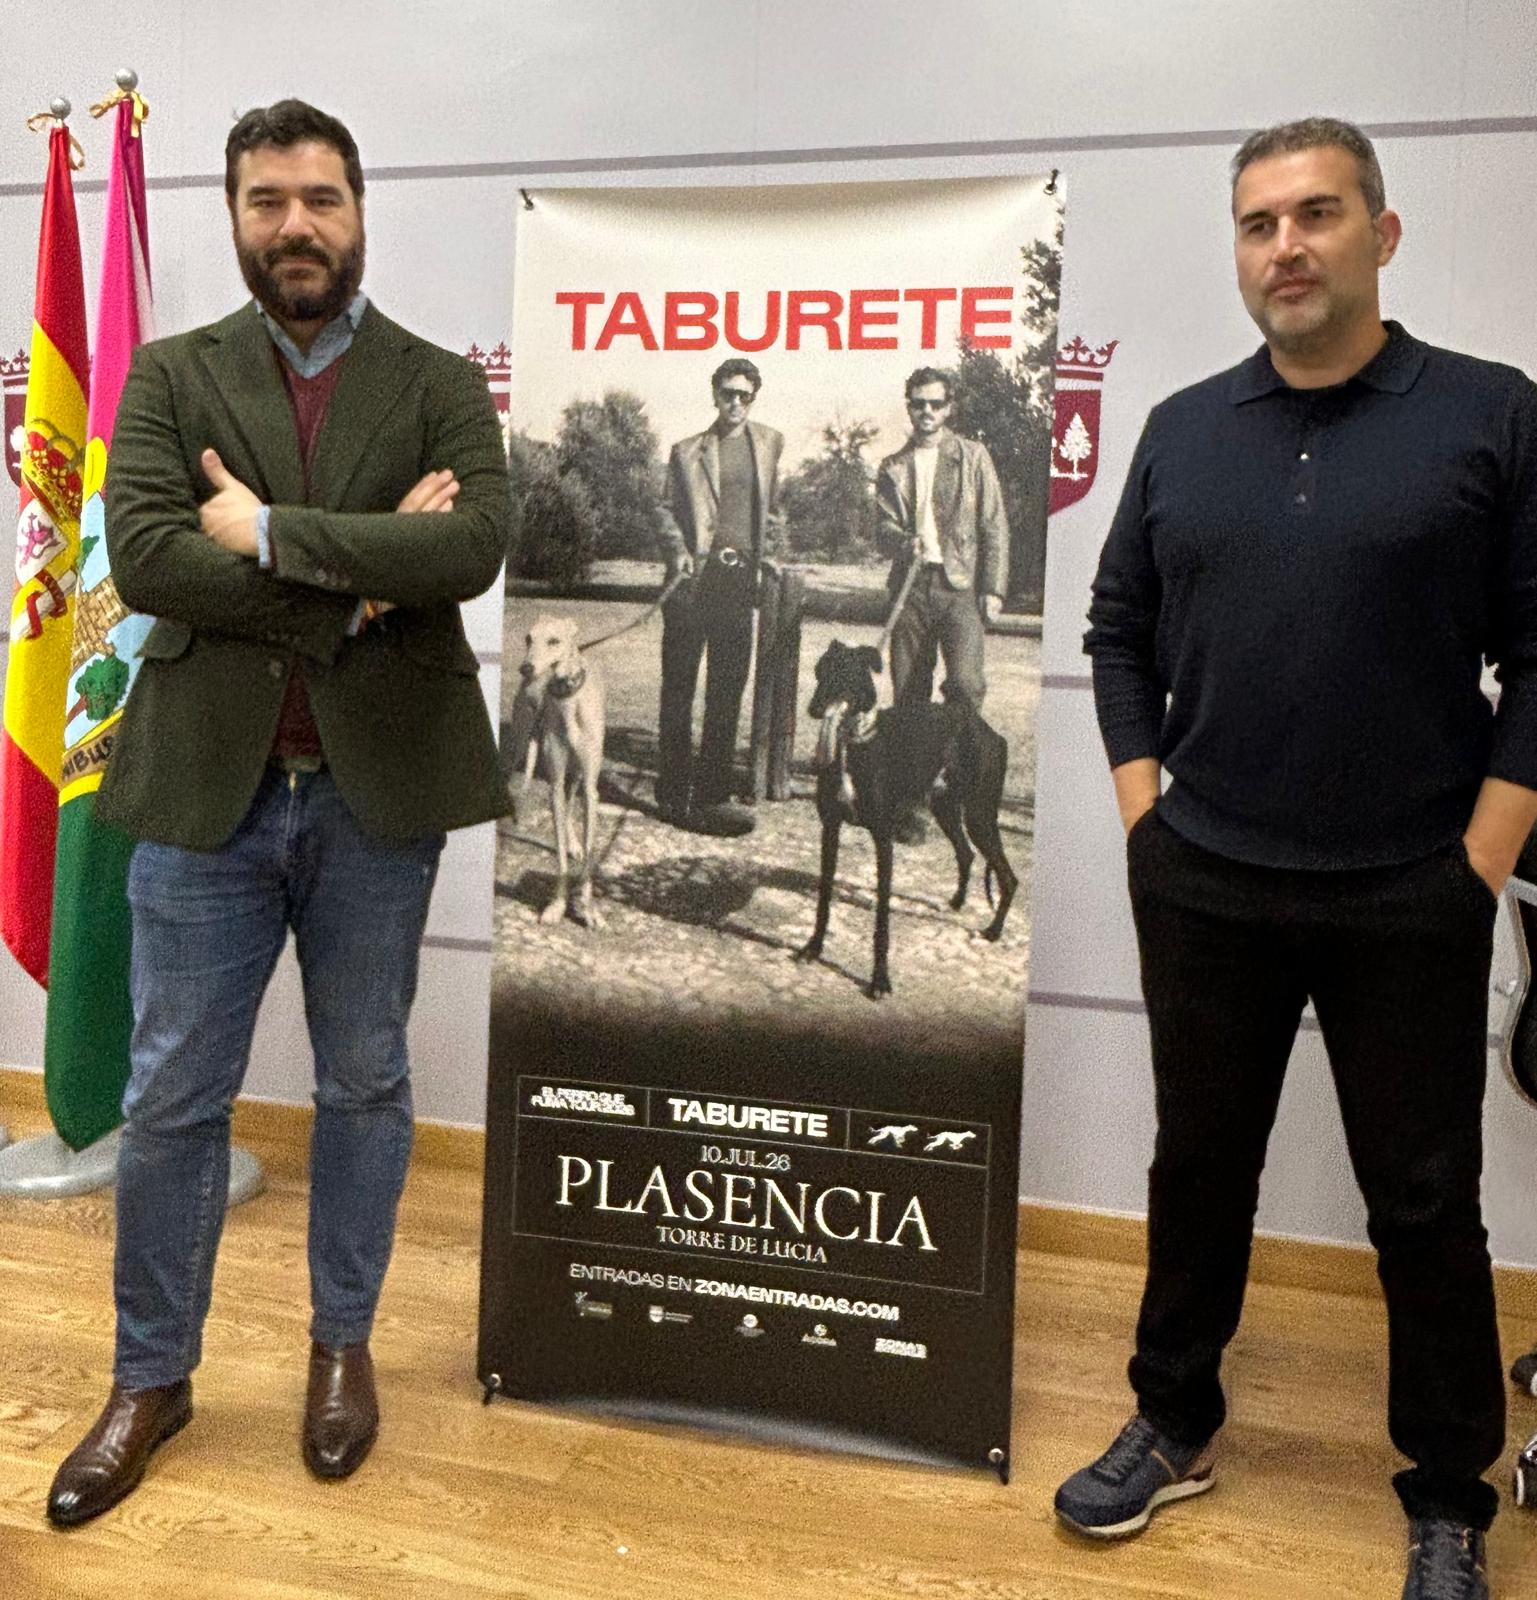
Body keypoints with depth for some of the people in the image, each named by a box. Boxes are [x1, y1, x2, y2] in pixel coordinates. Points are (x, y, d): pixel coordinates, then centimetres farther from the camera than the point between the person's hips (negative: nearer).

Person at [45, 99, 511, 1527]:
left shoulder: (441, 387, 3)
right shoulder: (171, 377, 5)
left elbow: (474, 547, -16)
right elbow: (142, 555, -11)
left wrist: (270, 532, -15)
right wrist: (357, 579, -15)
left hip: (378, 790, 0)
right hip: (206, 786, 1)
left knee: (363, 1083, 13)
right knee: (172, 1099, 9)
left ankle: (342, 1345, 33)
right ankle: (151, 1375, 29)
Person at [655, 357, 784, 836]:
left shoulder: (770, 443, 13)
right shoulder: (687, 451, 6)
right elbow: (667, 508, 6)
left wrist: (767, 547, 12)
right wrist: (678, 550, -9)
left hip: (740, 580, 3)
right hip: (694, 579, -2)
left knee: (728, 690, 5)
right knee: (679, 688, 0)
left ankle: (712, 794, 12)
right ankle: (674, 794, 6)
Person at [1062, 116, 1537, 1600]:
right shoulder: (1183, 430, 6)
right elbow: (1117, 629, 12)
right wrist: (1141, 813, 4)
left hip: (1409, 901, -3)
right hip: (1204, 891, 3)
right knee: (1197, 1168, 15)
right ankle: (1174, 1428, 34)